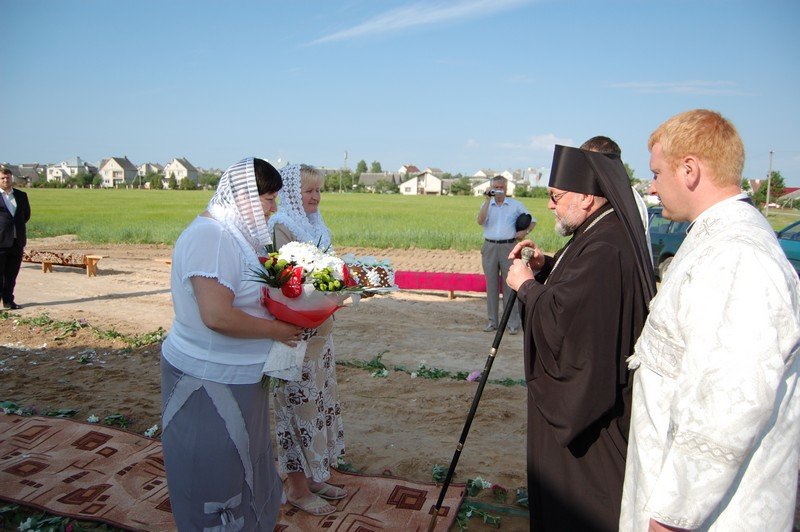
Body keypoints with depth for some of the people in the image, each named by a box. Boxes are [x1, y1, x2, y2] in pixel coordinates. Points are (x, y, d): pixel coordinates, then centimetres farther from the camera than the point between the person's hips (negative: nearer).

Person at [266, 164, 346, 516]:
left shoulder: (315, 226, 12)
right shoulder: (279, 227, -13)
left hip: (319, 328, 9)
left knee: (319, 401, 16)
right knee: (299, 404, 2)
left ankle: (314, 476, 32)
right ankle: (297, 487, 19)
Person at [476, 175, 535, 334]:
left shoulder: (516, 205, 8)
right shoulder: (487, 204, 10)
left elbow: (532, 221, 14)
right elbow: (480, 221, -10)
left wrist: (525, 231, -6)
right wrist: (487, 200, -13)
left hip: (509, 247, -2)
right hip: (489, 247, 2)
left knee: (509, 285, -4)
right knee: (491, 285, 5)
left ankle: (513, 323, -1)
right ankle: (492, 321, 13)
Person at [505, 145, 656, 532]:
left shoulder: (605, 250, -28)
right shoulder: (604, 235, 5)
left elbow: (560, 317, -31)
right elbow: (580, 284, 17)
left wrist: (526, 285, -15)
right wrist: (546, 265, 0)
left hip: (586, 395, -10)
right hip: (587, 393, 10)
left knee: (579, 499, 9)